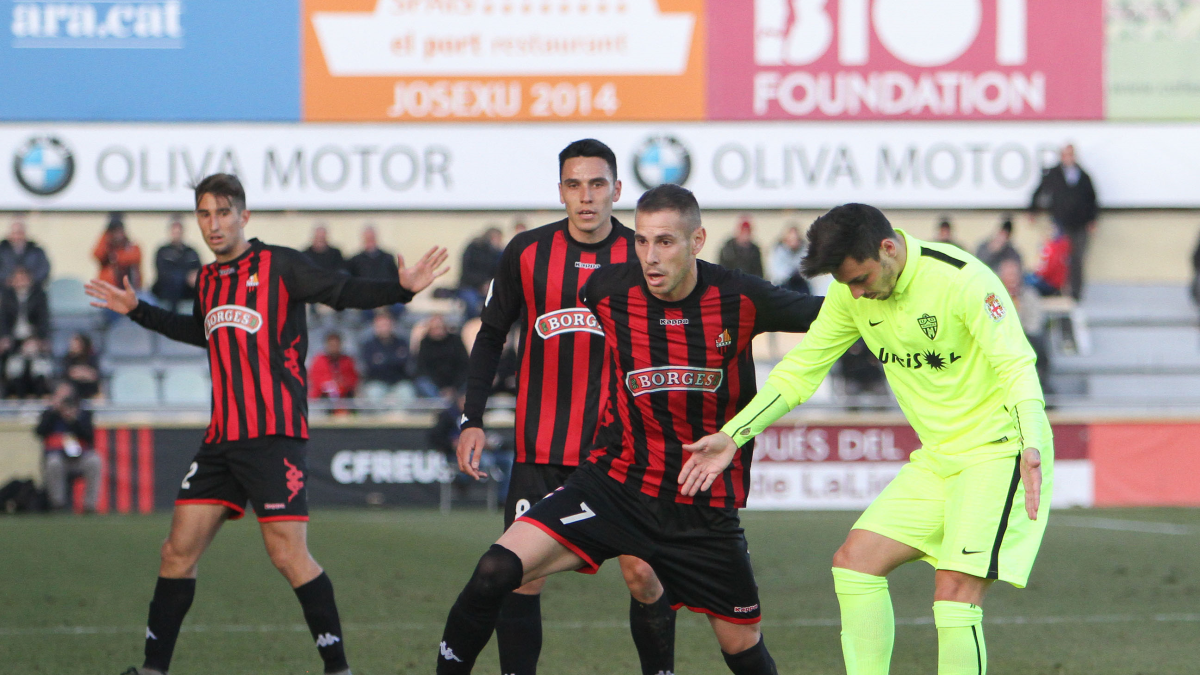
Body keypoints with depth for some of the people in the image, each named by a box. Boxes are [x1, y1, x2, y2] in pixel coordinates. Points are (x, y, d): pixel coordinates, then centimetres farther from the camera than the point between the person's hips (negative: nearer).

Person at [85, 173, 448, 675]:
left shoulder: (279, 265, -3)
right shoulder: (208, 279, 16)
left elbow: (344, 292, -7)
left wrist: (401, 289, -23)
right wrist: (138, 311, 40)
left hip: (273, 436, -6)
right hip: (222, 439, 7)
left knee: (288, 554, -12)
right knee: (180, 549, 3)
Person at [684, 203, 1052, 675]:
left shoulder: (963, 280, -21)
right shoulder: (851, 292, 1)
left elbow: (1016, 367, -25)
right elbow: (801, 369, 10)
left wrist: (1031, 448, -41)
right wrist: (733, 436, 2)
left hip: (998, 452, -8)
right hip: (936, 459, 8)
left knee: (954, 595, -20)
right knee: (855, 560, -1)